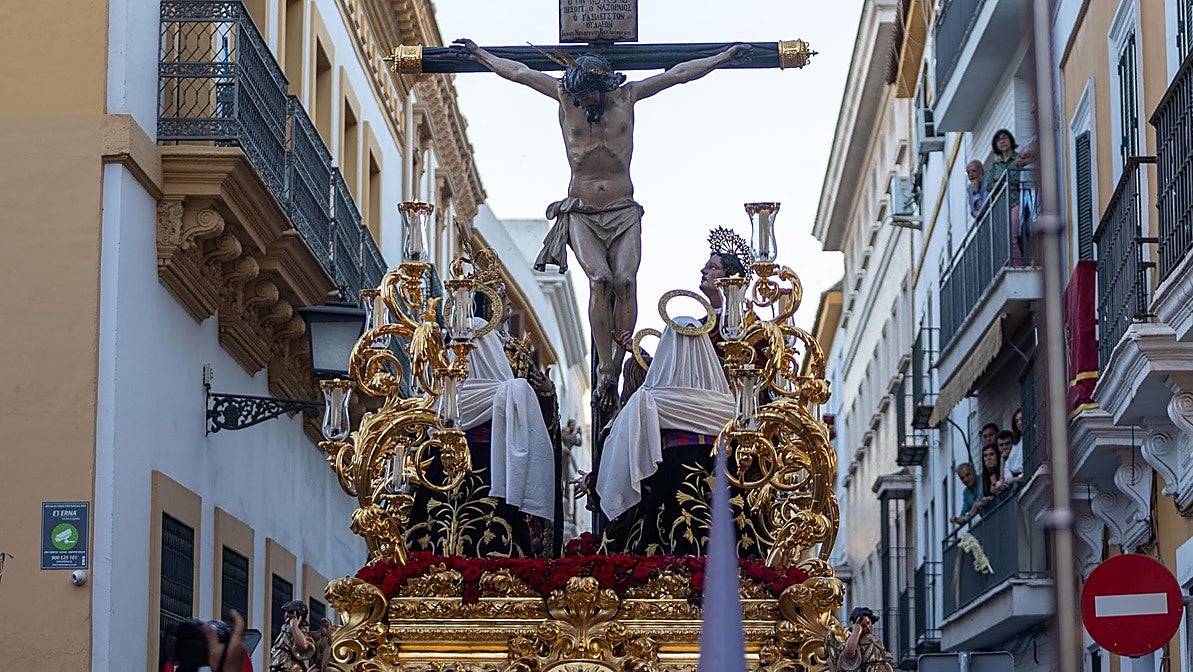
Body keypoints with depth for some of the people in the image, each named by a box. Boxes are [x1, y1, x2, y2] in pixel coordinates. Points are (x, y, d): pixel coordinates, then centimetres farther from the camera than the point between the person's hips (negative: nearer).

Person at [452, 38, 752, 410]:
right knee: (600, 279, -23)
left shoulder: (626, 97, 6)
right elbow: (518, 72, 16)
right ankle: (605, 371, -23)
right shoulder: (565, 97, 6)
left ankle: (616, 366, -19)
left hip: (623, 212, 1)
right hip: (581, 213, -1)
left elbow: (679, 73, 11)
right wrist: (481, 55, 23)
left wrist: (726, 57, 15)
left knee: (625, 280, -23)